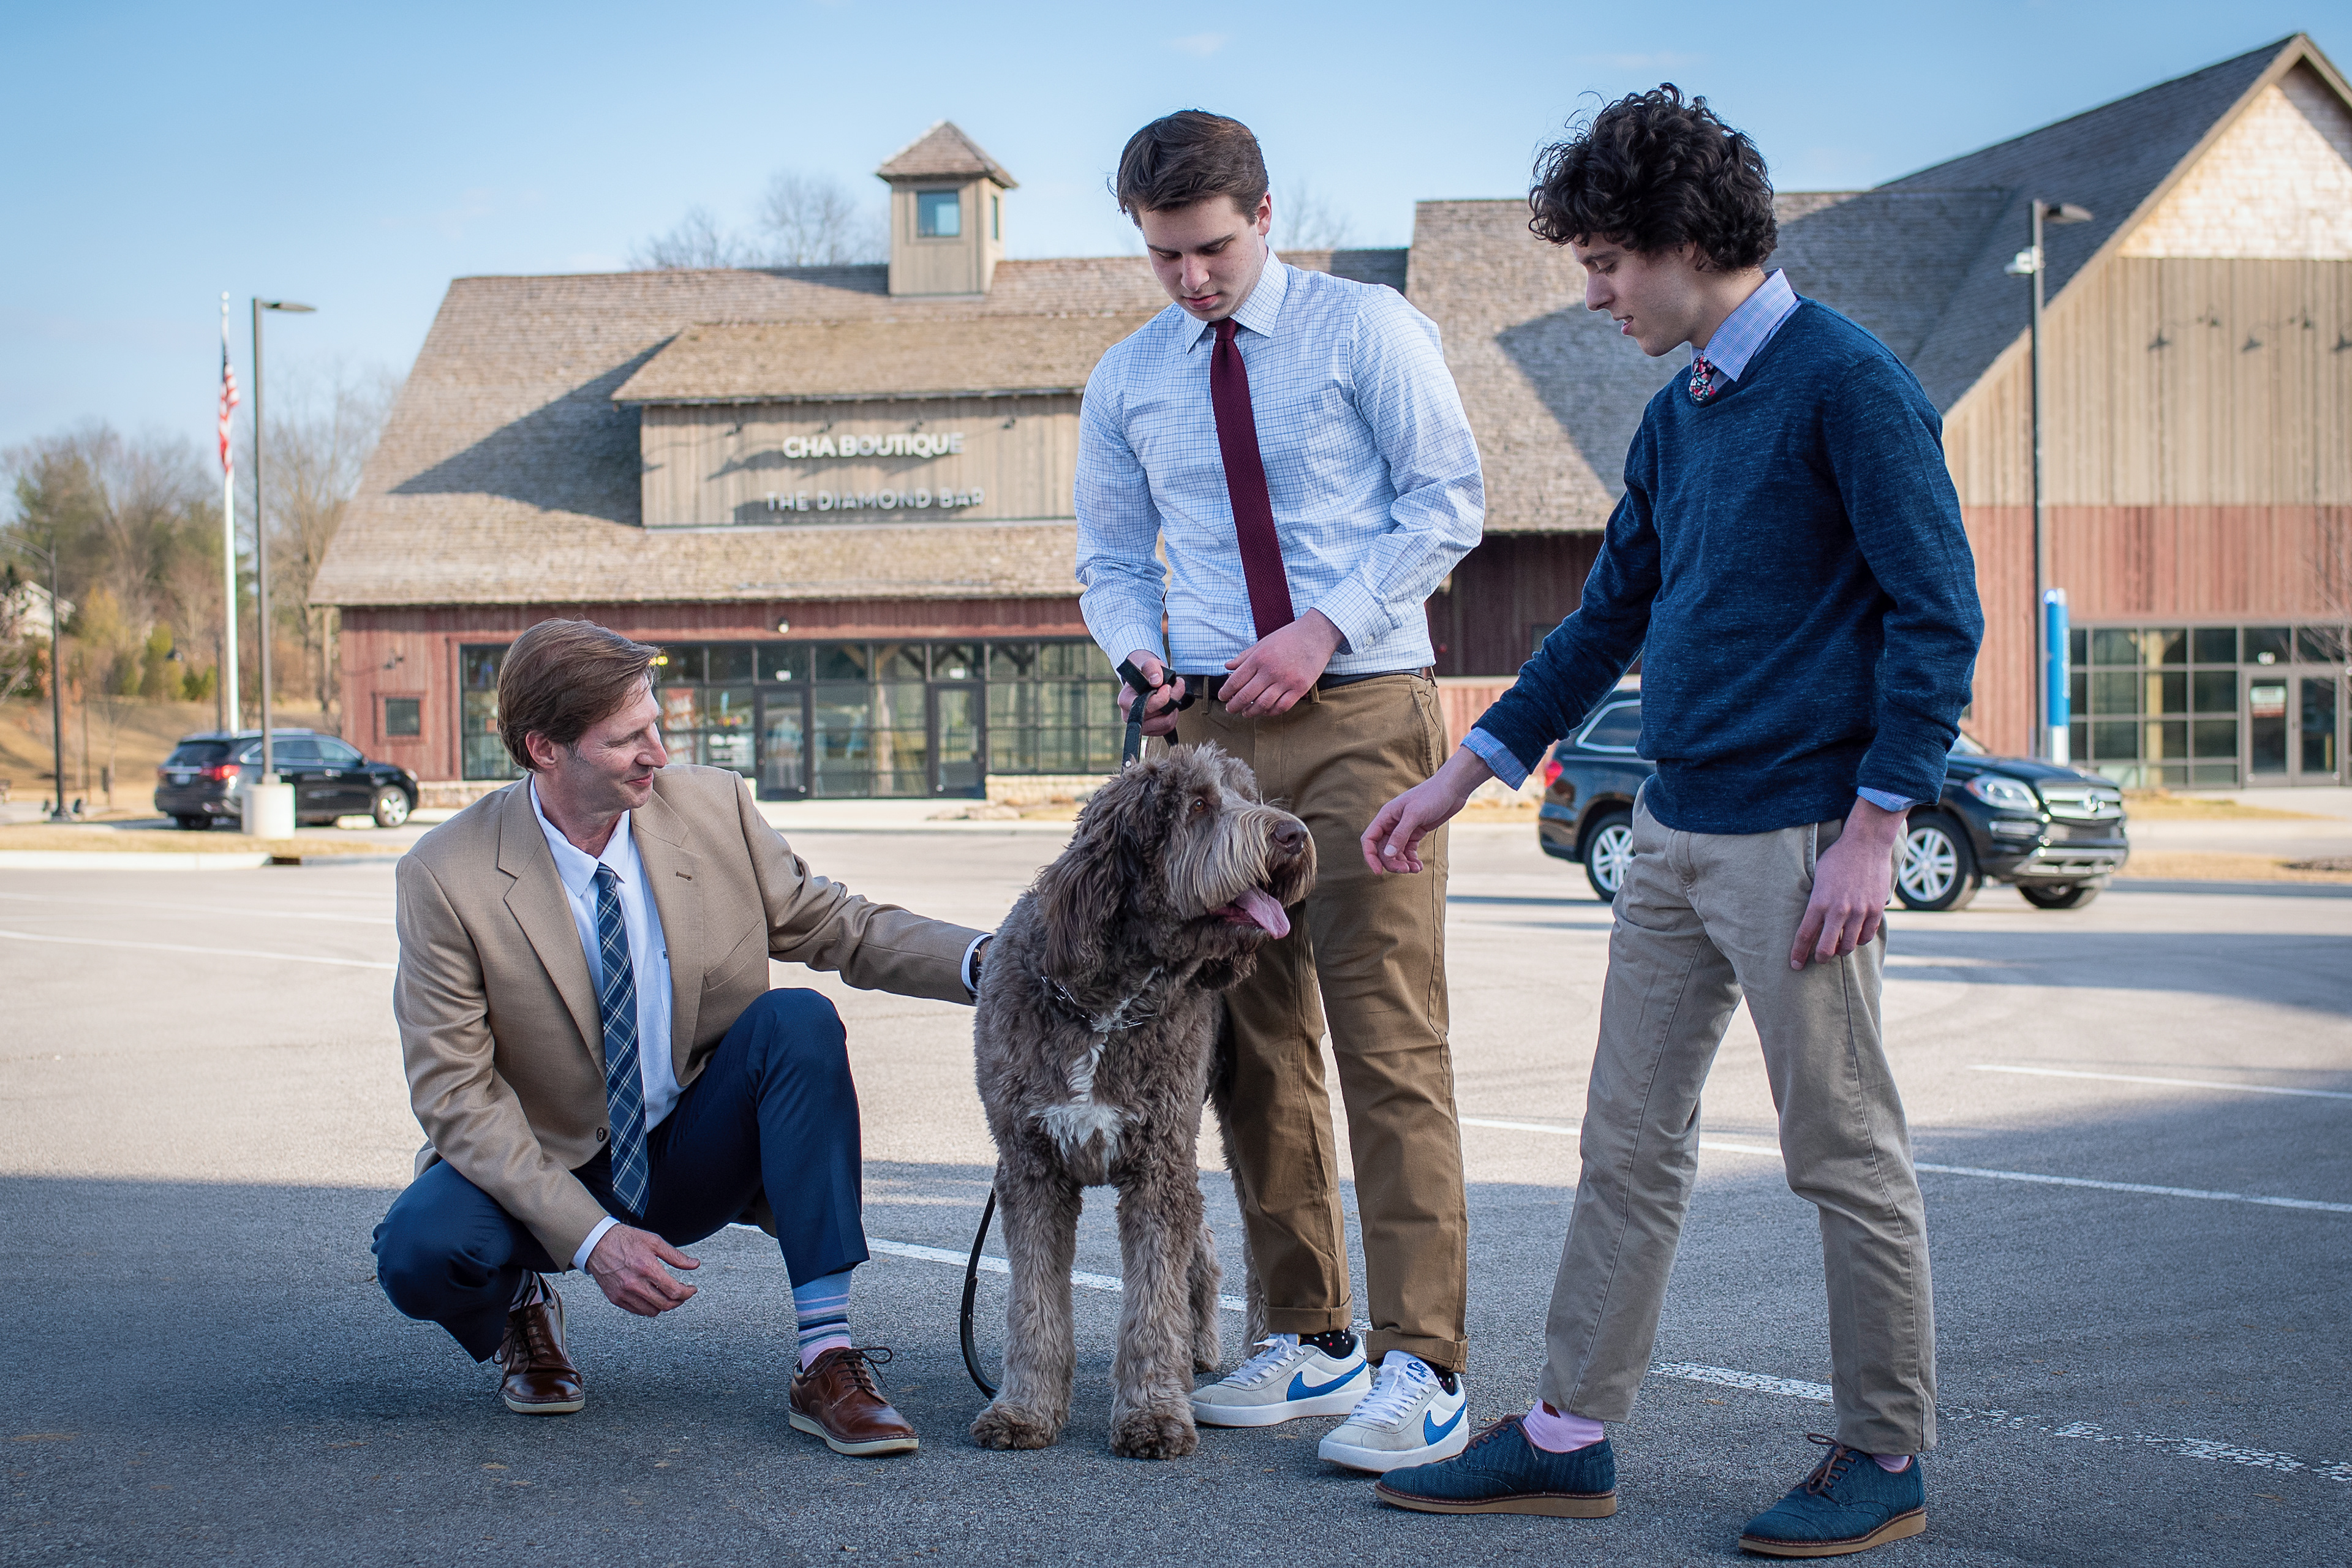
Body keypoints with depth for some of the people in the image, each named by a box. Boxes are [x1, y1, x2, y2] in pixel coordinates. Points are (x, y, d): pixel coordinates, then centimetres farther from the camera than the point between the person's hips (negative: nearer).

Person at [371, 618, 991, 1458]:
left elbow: (837, 927, 0)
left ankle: (828, 1357, -25)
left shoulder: (715, 807, -9)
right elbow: (455, 1094, -17)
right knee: (419, 1252, -32)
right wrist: (591, 1237, -26)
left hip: (697, 1156, 2)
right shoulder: (445, 878, -18)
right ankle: (524, 1306, 8)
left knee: (799, 1021, -26)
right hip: (550, 1168, -2)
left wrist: (981, 961, -19)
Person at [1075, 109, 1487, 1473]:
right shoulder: (1126, 384, 14)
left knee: (1389, 1040, -10)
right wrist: (1139, 652, -2)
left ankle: (1424, 1366, -9)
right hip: (1208, 728, 5)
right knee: (1257, 1043, 6)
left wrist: (1322, 630, -13)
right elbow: (1112, 558, 20)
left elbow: (1449, 501, -2)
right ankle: (1312, 1340, 16)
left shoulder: (1367, 329, 1)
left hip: (1363, 710, -5)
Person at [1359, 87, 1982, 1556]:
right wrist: (1463, 774, 22)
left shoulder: (1848, 384, -10)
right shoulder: (1677, 416, 14)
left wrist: (1875, 827, -17)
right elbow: (1611, 617, 22)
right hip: (1675, 831, 8)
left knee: (1847, 1155, 1)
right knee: (1631, 1145, 10)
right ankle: (1571, 1436, 17)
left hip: (1797, 836, -8)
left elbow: (1939, 612, -13)